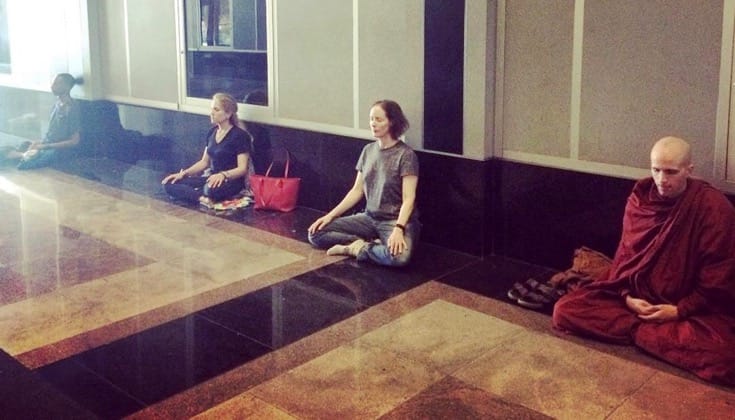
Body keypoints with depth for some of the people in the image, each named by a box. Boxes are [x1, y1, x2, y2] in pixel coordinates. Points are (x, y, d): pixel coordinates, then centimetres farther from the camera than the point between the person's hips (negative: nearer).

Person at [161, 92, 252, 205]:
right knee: (169, 183, -11)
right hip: (211, 177, 8)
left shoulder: (240, 135, -10)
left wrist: (223, 175, -34)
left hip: (231, 180, -8)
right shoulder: (212, 132, 12)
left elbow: (242, 169, -16)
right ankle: (202, 198, -28)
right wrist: (183, 173, 4)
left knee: (211, 189, -45)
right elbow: (204, 162, 18)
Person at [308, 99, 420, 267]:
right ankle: (370, 244, -9)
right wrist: (330, 215, 1)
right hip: (370, 217, 6)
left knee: (399, 256, -39)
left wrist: (398, 229, -35)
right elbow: (357, 190, 10)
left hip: (396, 220, -6)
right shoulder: (368, 150, 6)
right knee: (316, 233, -5)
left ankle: (358, 246, -12)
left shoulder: (405, 155, -13)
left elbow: (409, 199, -19)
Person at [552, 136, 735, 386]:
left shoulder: (713, 207, -12)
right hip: (637, 296, 3)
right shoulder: (639, 199, 0)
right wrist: (627, 296, -8)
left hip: (693, 308, -3)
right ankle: (645, 326, -15)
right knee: (565, 310, -14)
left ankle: (637, 329, -18)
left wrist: (680, 310, -18)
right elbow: (625, 253, 8)